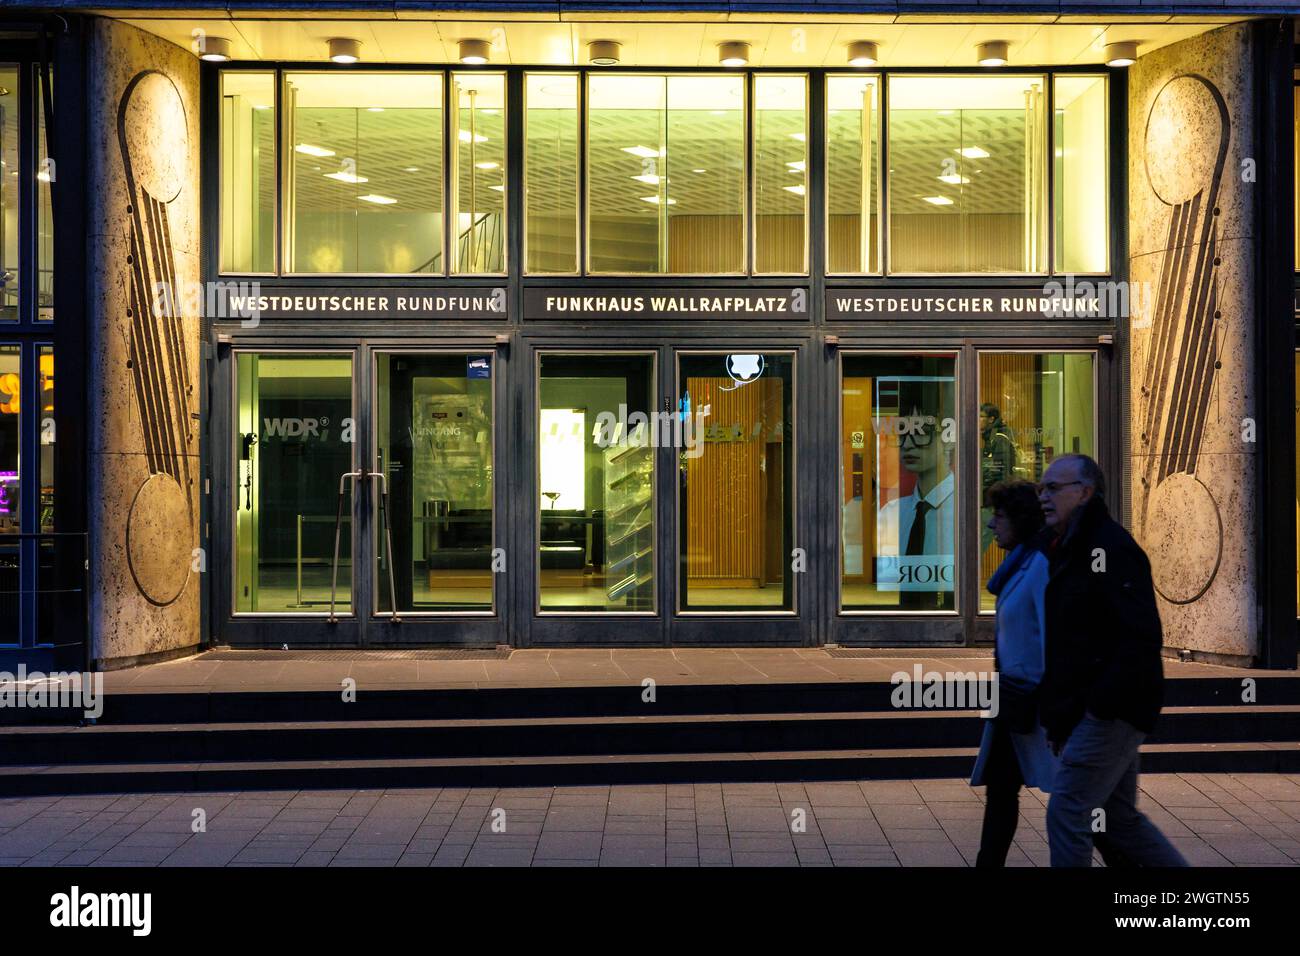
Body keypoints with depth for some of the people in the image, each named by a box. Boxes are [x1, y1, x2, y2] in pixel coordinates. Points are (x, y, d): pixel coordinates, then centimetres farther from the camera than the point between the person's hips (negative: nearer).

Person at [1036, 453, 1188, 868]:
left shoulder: (1111, 548, -15)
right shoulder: (1065, 548, 15)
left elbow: (1142, 639, -22)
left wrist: (1100, 706, -22)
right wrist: (1057, 715, 17)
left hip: (1111, 713, -10)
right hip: (1086, 712, 10)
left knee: (1066, 812, -8)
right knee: (1120, 817, 16)